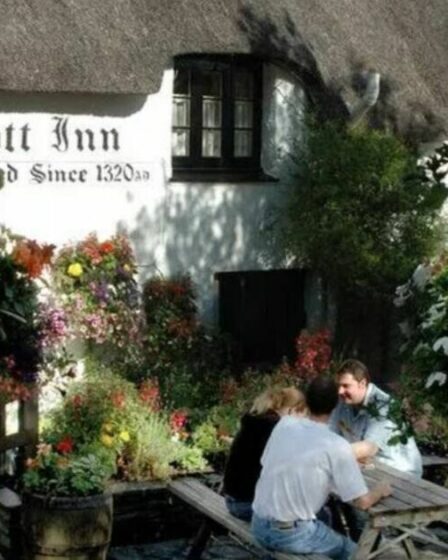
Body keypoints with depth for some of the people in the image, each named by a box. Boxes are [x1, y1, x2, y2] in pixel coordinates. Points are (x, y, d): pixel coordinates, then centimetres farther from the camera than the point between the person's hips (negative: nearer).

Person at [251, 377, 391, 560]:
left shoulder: (284, 424, 2)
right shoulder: (337, 446, -13)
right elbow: (362, 502, -11)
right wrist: (381, 491, 13)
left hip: (258, 526, 6)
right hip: (292, 535, -6)